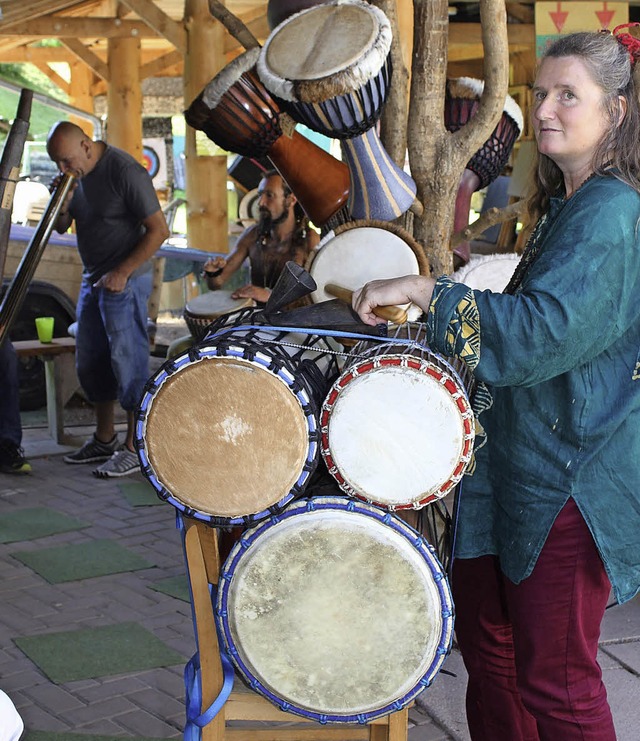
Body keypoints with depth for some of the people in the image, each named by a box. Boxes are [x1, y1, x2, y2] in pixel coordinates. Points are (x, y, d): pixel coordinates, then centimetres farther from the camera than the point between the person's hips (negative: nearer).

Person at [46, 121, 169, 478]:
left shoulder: (125, 171, -17)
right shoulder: (76, 174, 7)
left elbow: (159, 230, -18)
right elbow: (61, 227, 14)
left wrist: (121, 273, -19)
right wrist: (63, 204, -9)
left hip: (126, 280, -9)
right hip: (93, 280, 9)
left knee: (128, 362, -7)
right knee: (91, 364, 13)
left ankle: (135, 448, 0)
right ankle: (105, 439, 25)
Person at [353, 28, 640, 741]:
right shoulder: (565, 206, 14)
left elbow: (542, 330, -29)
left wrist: (427, 290, -27)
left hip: (574, 481, -10)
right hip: (518, 464, 10)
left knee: (554, 677, 1)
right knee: (487, 640, 16)